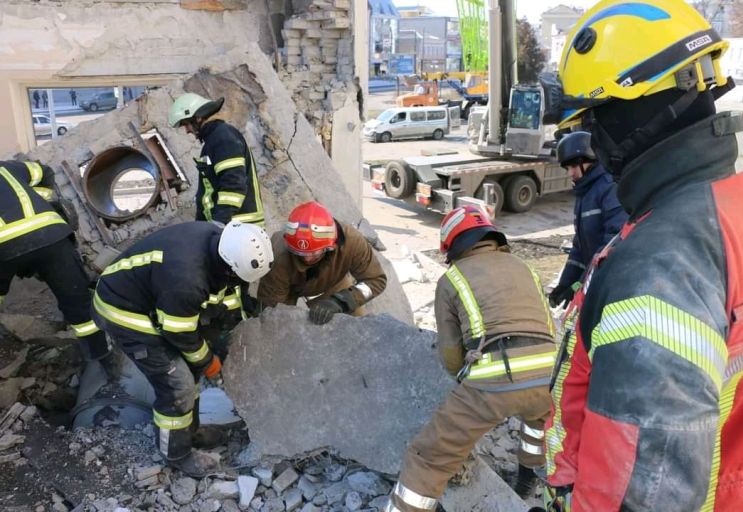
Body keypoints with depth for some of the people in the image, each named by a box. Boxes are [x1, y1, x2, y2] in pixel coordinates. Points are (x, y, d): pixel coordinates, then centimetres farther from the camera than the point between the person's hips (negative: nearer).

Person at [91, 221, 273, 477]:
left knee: (189, 368, 16)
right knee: (177, 385, -4)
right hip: (124, 312, -8)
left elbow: (219, 289, 4)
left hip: (150, 297, 9)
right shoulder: (185, 279, -39)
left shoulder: (220, 240, -16)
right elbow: (179, 333, -22)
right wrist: (207, 361, -5)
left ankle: (189, 430, 37)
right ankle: (176, 453, 20)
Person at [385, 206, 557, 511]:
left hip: (493, 382, -5)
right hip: (545, 376, 5)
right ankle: (528, 477, 53)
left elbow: (450, 357, 12)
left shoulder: (451, 279, 12)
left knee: (429, 460, 8)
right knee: (541, 411, 41)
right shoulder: (521, 266, 25)